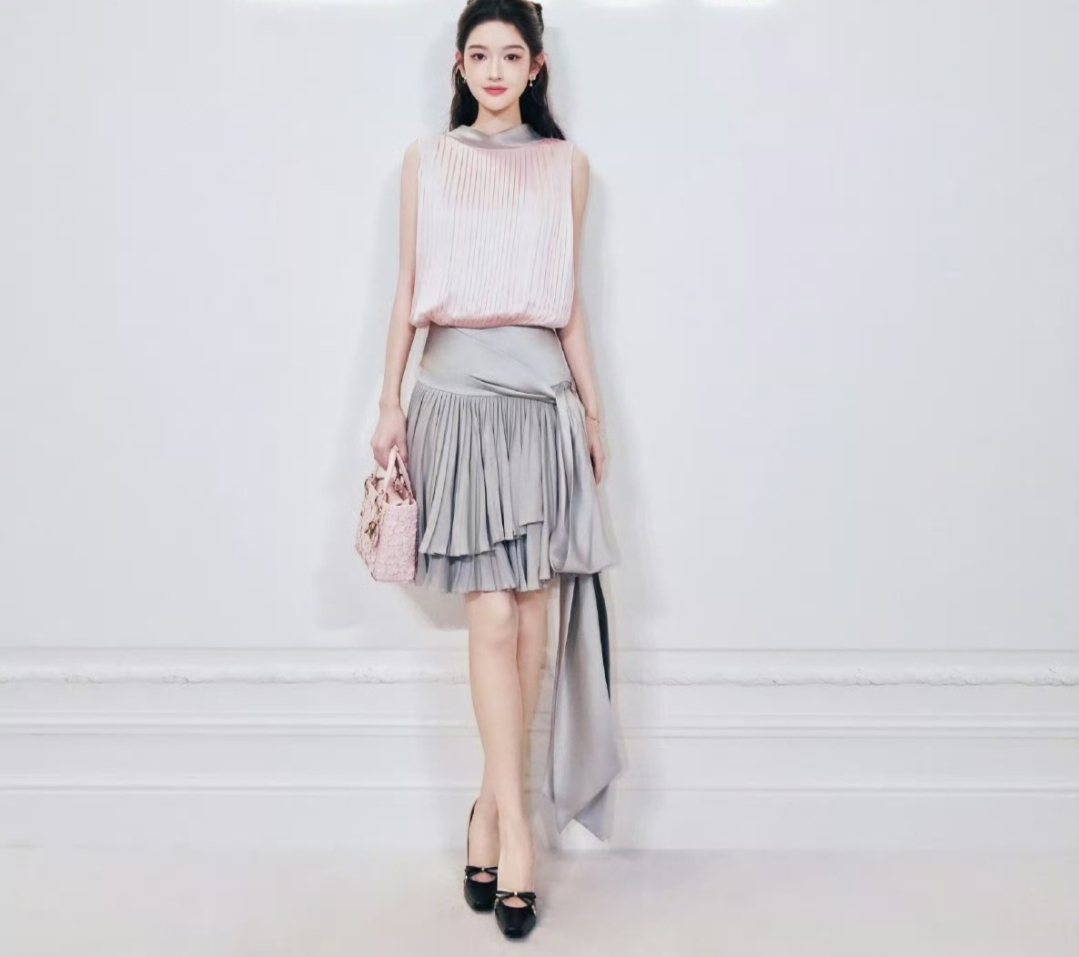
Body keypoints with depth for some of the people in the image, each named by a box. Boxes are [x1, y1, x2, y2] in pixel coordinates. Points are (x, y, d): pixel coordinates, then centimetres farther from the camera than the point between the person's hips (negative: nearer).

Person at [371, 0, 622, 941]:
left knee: (533, 616, 0)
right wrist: (390, 402, 4)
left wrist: (593, 410, 10)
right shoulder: (428, 159, 12)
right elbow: (409, 288, 10)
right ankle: (515, 823, -3)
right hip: (459, 394, -1)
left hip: (543, 396, 2)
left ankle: (491, 810, 14)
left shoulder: (565, 164, 13)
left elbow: (571, 300, 13)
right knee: (492, 617, -9)